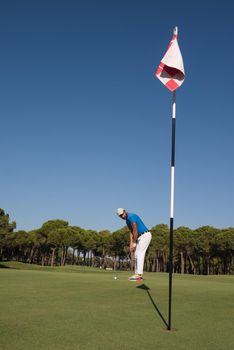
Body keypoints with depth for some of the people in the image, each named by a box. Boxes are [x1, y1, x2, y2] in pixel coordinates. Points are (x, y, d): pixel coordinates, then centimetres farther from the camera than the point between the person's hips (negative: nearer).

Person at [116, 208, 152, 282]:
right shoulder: (127, 220, 13)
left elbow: (135, 231, -18)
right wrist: (131, 244, 0)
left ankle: (139, 275, -16)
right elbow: (131, 232, 9)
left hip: (145, 235, -10)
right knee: (137, 255, 8)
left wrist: (134, 243, -11)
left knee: (139, 254, -13)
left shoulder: (131, 217, -18)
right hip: (141, 237, 10)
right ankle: (137, 274, 10)